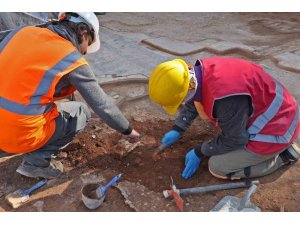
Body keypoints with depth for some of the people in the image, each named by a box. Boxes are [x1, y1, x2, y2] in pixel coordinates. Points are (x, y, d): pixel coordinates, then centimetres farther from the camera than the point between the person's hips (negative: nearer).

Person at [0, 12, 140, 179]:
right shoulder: (73, 60, -10)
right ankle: (36, 161, 6)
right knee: (81, 112, 12)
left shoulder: (23, 31, 4)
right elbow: (103, 105, -4)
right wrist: (127, 130, 11)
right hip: (20, 135, -6)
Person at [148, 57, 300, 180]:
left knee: (217, 167, -6)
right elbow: (192, 102, 12)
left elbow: (233, 139, -20)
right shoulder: (203, 71, -10)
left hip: (274, 129, -8)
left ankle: (282, 155, 4)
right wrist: (177, 130, 12)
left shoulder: (225, 97, -37)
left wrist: (199, 152, -7)